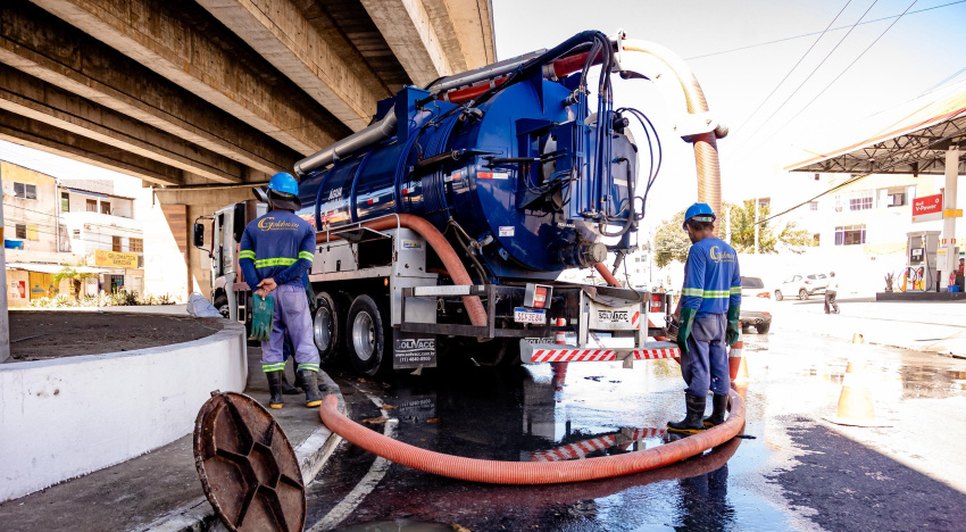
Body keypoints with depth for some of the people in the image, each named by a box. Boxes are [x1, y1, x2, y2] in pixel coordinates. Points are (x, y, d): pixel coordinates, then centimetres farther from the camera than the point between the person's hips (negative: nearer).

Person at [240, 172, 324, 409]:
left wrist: (258, 288, -9)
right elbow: (305, 262, -8)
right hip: (293, 291, -2)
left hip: (265, 292, 2)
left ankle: (276, 396, 11)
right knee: (304, 343, 3)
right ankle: (312, 394, -1)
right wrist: (278, 280, -11)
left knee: (271, 344, 9)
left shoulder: (254, 226, 11)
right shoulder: (305, 227, 6)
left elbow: (245, 259, -1)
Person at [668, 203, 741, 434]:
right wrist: (733, 323, 19)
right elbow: (735, 292, 14)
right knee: (719, 367, 13)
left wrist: (684, 325, -16)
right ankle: (718, 417, 23)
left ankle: (694, 420, 5)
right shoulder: (729, 251, 12)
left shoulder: (698, 250, -13)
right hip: (721, 319, 8)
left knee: (697, 369, -2)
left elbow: (693, 293, -18)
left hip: (700, 319, -8)